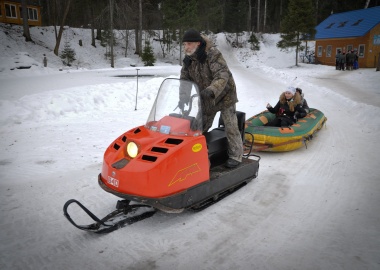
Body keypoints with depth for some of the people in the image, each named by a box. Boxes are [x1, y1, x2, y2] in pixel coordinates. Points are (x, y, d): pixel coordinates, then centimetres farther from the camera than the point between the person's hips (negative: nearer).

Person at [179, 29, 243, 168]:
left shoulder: (212, 54, -24)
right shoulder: (188, 60, -3)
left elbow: (223, 75, -36)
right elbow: (184, 80, 1)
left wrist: (211, 90, -52)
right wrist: (182, 99, -15)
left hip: (224, 94, -6)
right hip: (205, 98, 7)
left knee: (230, 127, -5)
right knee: (200, 127, 11)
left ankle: (235, 156, 8)